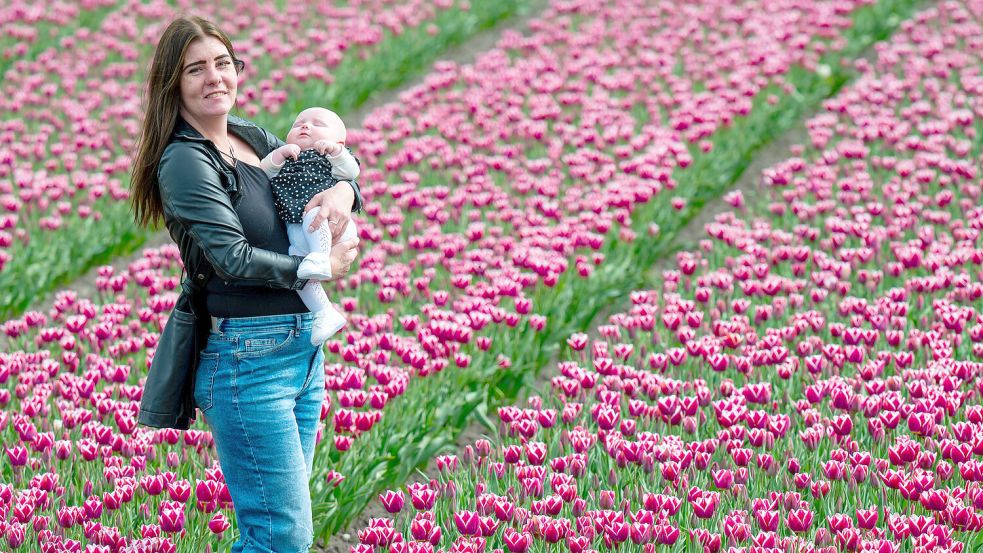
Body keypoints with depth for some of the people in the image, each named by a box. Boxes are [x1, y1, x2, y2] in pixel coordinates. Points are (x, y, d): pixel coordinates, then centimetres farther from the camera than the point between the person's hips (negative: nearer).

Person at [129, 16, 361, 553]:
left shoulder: (250, 136, 11)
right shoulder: (184, 161, -12)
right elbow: (233, 257, -19)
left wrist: (343, 190, -3)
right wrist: (318, 269, -11)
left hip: (303, 345, 8)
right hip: (247, 360, -8)